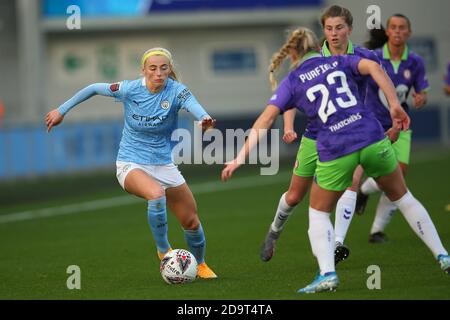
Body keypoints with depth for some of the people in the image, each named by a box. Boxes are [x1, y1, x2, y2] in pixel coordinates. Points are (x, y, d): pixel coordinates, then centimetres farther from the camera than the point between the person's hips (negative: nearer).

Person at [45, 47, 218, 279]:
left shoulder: (176, 90, -15)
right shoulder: (130, 89, -14)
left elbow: (192, 104, -38)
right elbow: (94, 89, 2)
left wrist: (204, 117, -61)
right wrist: (62, 110, 6)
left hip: (163, 164, 3)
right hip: (131, 165, -3)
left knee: (191, 221, 7)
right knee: (156, 195, -35)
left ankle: (200, 265, 36)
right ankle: (163, 251, -13)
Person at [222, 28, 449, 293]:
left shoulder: (292, 82, 9)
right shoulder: (341, 62, 14)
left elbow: (266, 119, 0)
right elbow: (374, 67, -6)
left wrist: (241, 157, -2)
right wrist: (395, 105, -9)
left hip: (335, 152, -2)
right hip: (372, 140, 2)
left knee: (319, 213, 19)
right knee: (403, 198, 22)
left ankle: (327, 274, 1)